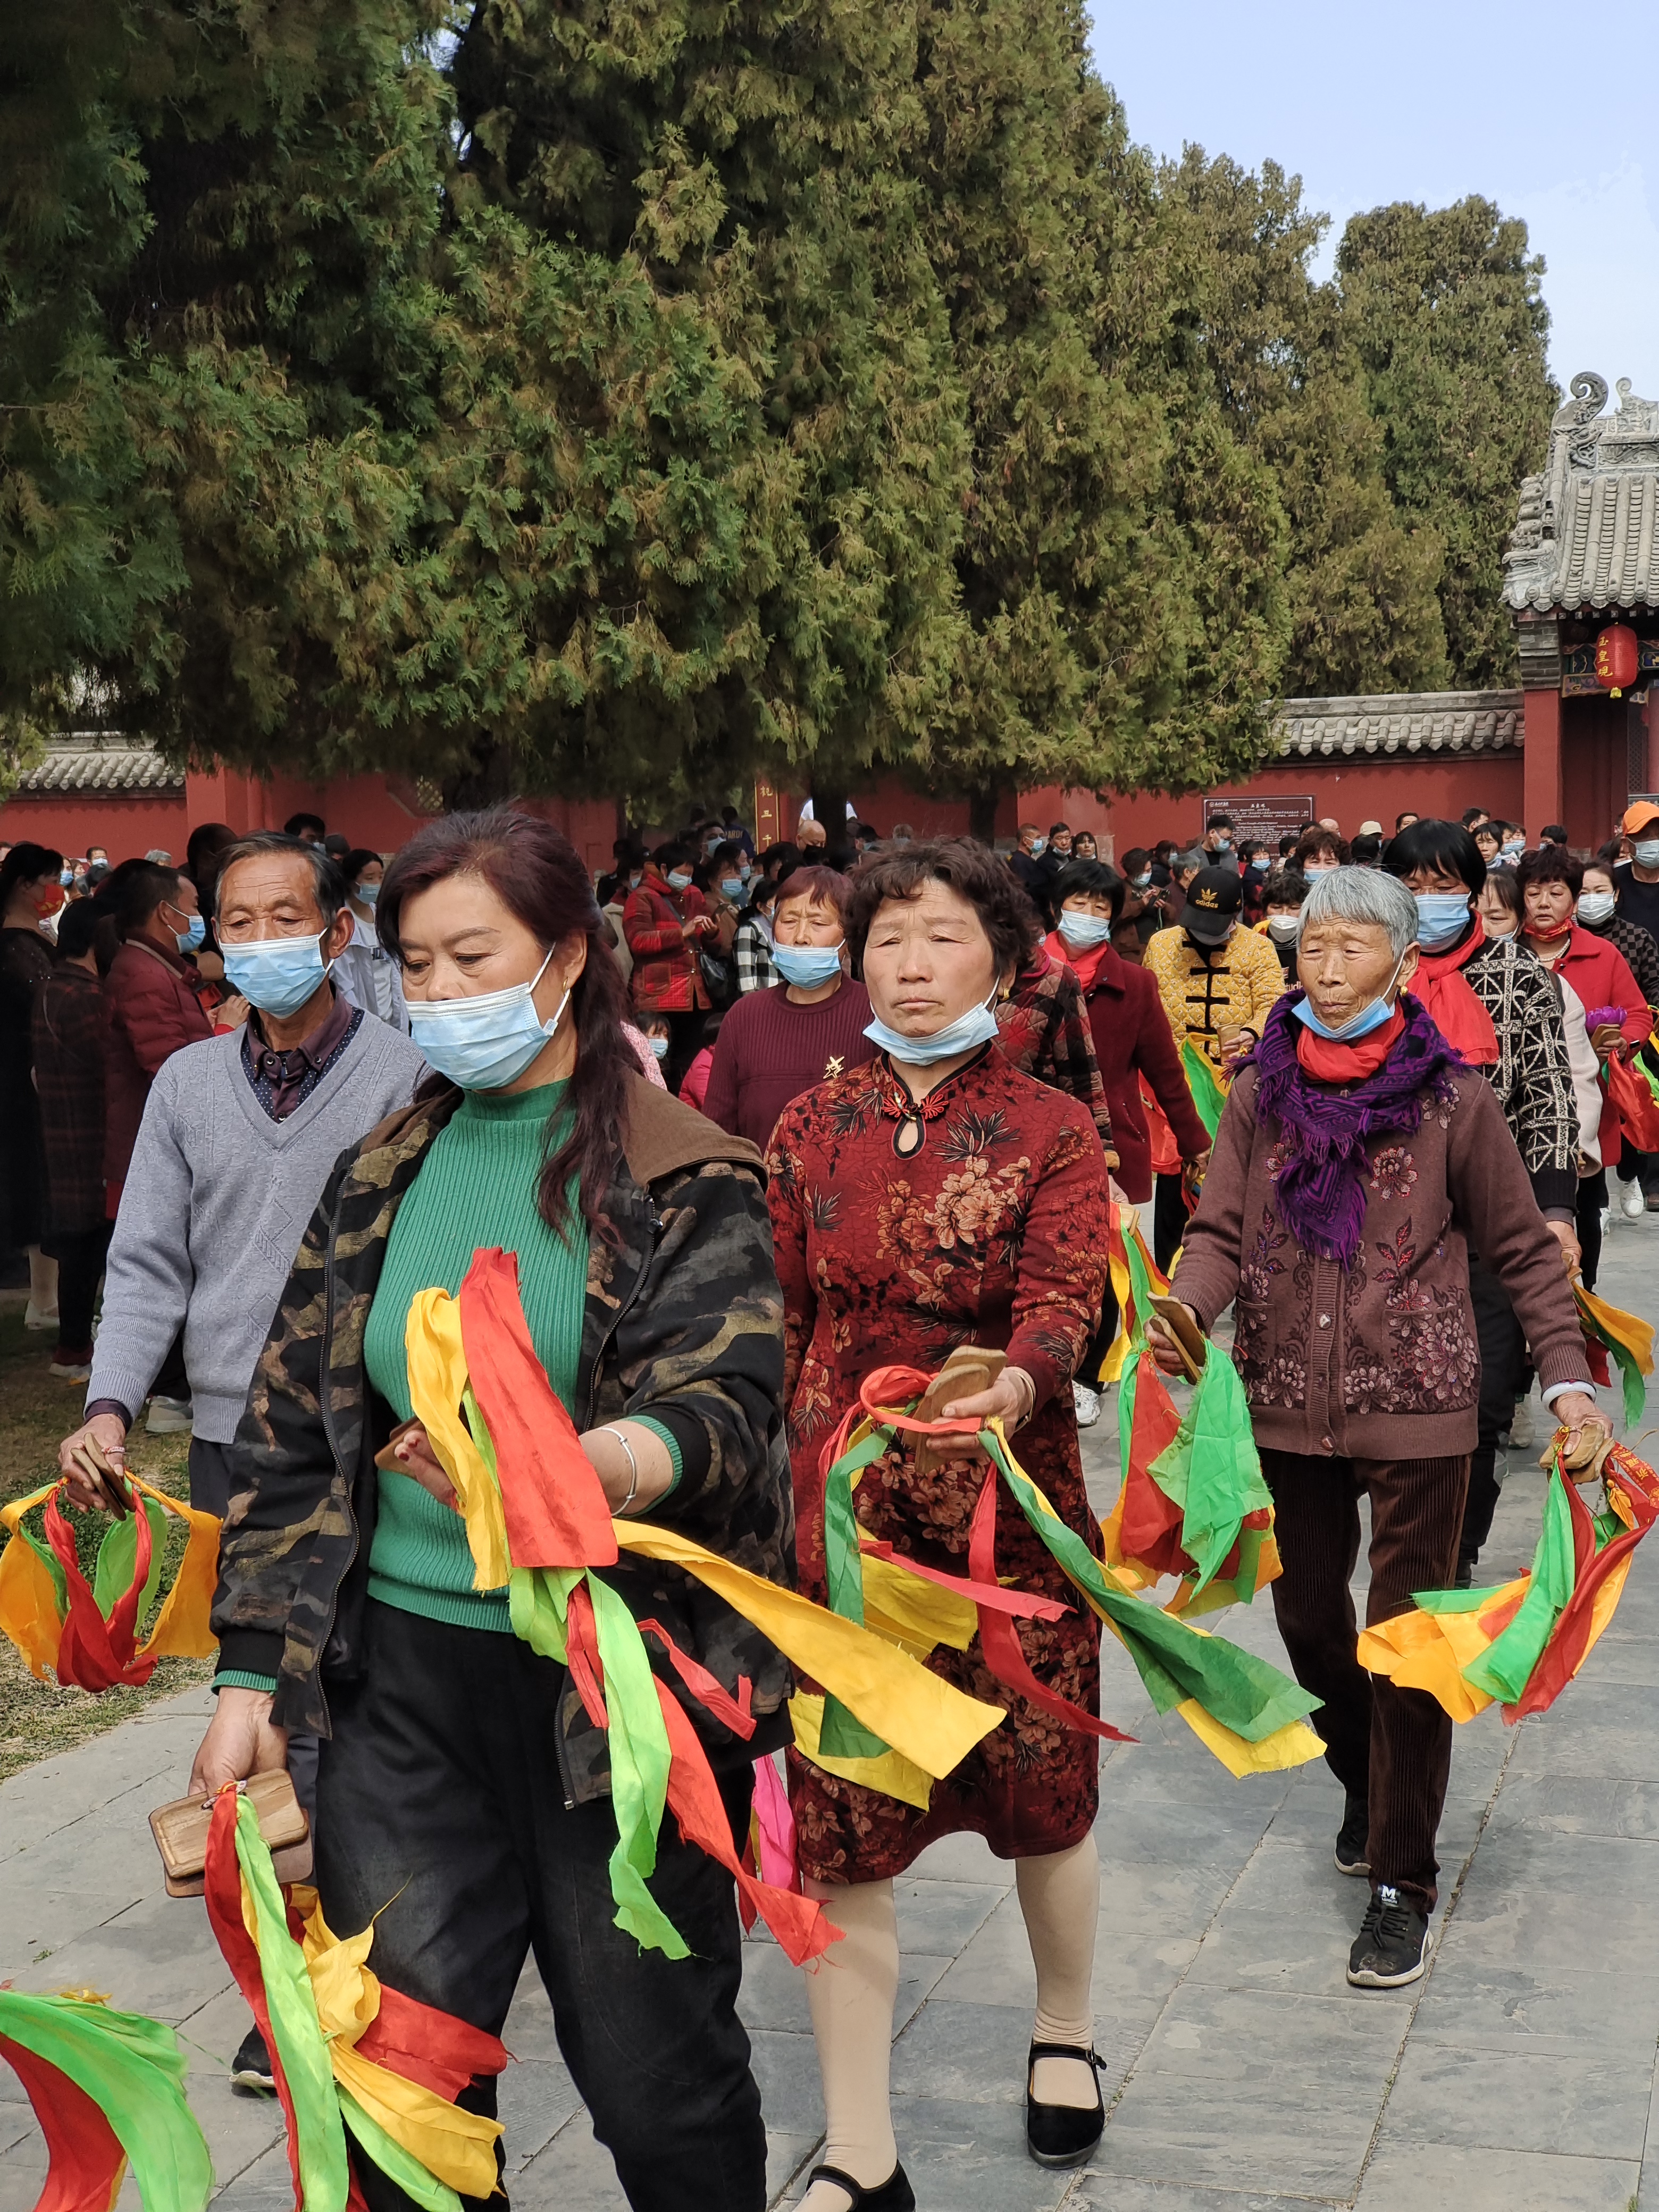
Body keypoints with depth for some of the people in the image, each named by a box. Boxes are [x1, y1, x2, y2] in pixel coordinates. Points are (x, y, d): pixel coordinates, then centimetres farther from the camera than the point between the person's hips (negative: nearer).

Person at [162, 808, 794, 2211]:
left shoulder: (688, 1183, -3)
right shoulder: (381, 1177, 10)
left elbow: (727, 1406, -16)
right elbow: (291, 1434, 12)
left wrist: (579, 1467, -37)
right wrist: (254, 1680, 7)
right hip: (401, 1669, 4)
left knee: (659, 2075, 7)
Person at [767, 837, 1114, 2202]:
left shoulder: (1052, 1131, -3)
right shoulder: (811, 1130, 5)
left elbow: (1065, 1298, -17)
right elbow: (779, 1322, 9)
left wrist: (1014, 1386, -38)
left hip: (1011, 1507, -2)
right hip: (842, 1512, 2)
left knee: (1039, 1797, 13)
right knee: (837, 1831, 1)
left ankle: (1064, 2033, 44)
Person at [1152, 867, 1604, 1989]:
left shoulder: (1455, 1101, -6)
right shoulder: (1259, 1095, 2)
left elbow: (1522, 1252, 0)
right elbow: (1221, 1234, -1)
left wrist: (1569, 1379, -8)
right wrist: (1181, 1315, -21)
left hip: (1416, 1408, -3)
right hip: (1288, 1403, 4)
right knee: (1308, 1617, 17)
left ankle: (1404, 1884, 14)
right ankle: (1367, 1782, 46)